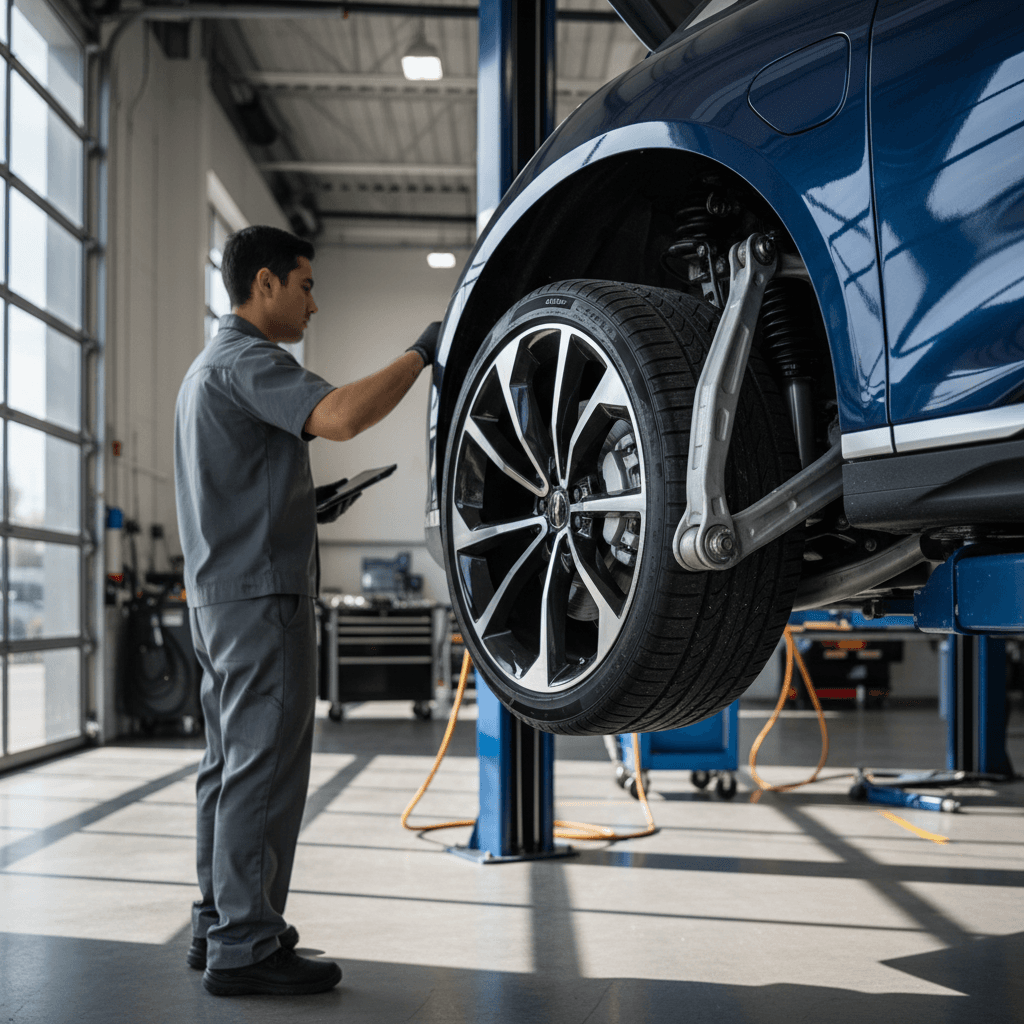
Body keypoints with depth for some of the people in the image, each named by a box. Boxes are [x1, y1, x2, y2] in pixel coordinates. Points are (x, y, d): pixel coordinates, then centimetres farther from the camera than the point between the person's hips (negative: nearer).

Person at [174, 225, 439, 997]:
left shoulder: (210, 367, 22)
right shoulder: (247, 360, -12)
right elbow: (340, 416, -30)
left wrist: (307, 504, 21)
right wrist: (421, 354, -20)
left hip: (220, 593, 11)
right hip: (262, 593, -11)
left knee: (233, 764, 13)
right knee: (266, 766, -8)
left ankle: (219, 925, 19)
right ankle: (245, 946, -5)